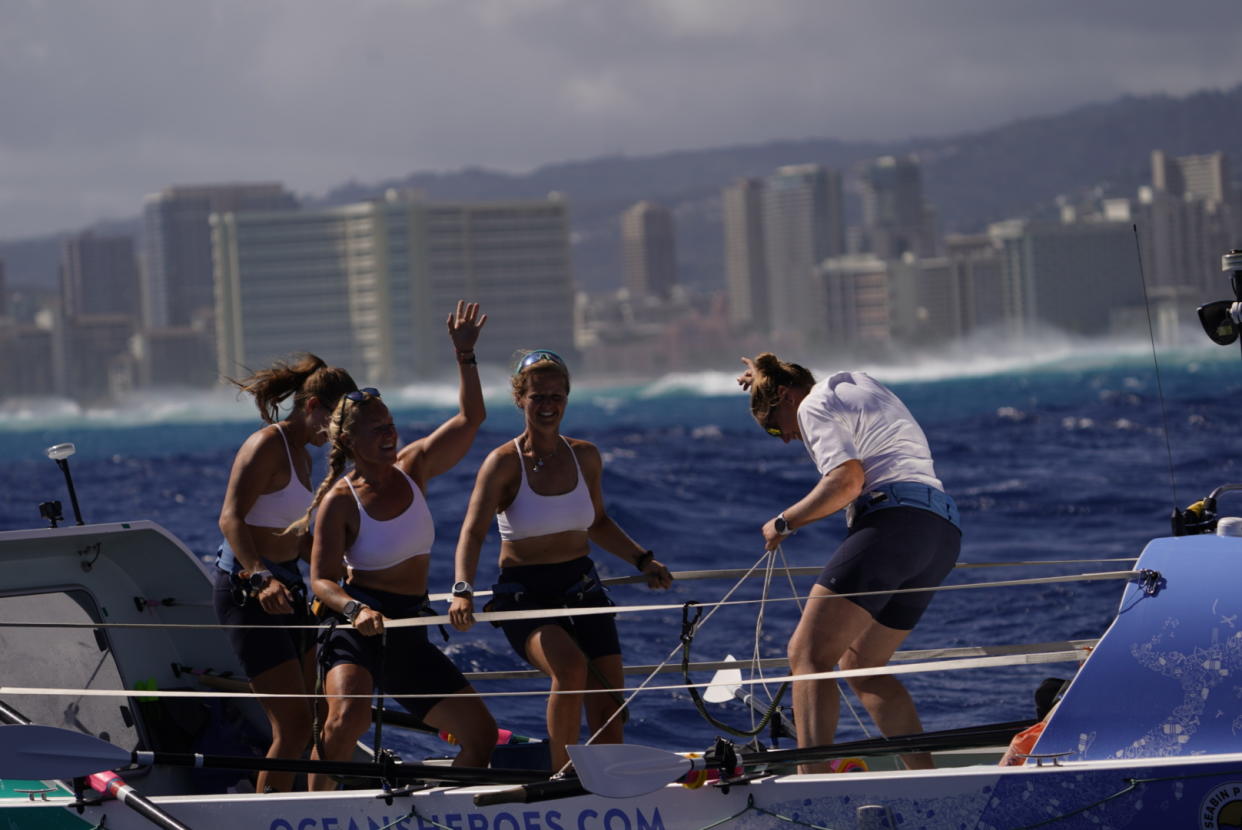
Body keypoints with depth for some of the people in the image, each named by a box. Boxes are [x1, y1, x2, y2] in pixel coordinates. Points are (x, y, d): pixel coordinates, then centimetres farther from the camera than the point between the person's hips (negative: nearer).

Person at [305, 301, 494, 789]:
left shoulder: (413, 468, 6)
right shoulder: (341, 501, -9)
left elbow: (470, 419, 3)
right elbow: (321, 579, -16)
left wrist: (465, 355, -7)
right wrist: (355, 609, -35)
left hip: (409, 636, 7)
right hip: (357, 632, -7)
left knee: (482, 735, 2)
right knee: (349, 715, -35)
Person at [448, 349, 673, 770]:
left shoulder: (585, 457, 6)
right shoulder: (504, 463, -8)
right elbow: (473, 533, -19)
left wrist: (642, 560, 12)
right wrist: (463, 589, -35)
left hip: (582, 587, 5)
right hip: (524, 593, -5)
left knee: (609, 709, -4)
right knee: (571, 667, -32)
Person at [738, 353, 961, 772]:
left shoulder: (816, 404, 4)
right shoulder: (860, 383, 30)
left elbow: (847, 481, -12)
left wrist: (784, 522, -2)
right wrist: (768, 382, 56)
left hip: (894, 521, -9)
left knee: (807, 655, -15)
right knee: (860, 665, 17)